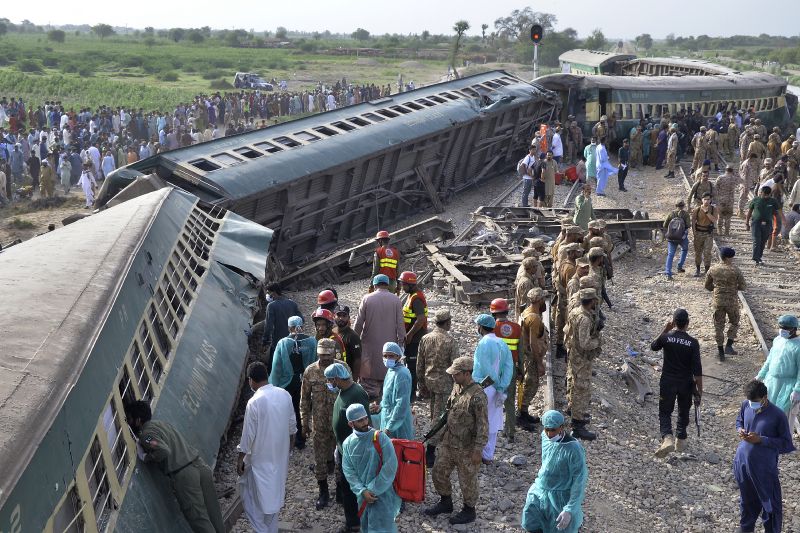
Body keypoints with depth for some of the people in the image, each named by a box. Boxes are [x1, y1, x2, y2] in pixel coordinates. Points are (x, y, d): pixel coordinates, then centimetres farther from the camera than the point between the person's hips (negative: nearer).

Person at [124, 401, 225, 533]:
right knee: (213, 511, 13)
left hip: (183, 475, -8)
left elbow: (164, 451, -20)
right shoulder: (161, 423, 18)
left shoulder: (146, 434, -6)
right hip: (200, 465, 8)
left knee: (199, 518, 0)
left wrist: (146, 458, -4)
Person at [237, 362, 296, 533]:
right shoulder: (285, 395, -6)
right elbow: (292, 424, 6)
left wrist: (240, 459, -7)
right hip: (280, 454, 6)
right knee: (273, 493, 21)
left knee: (250, 494, 12)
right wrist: (291, 440, 24)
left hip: (260, 457, -6)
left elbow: (248, 434, -18)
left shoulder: (254, 402, -24)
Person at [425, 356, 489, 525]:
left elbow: (483, 426, -22)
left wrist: (478, 450, -20)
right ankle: (445, 502, 38)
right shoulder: (456, 388, 2)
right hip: (448, 442, 8)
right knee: (439, 472, 17)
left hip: (466, 448, -8)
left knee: (467, 480, 9)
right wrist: (443, 433, 19)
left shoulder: (477, 396, -24)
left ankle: (469, 511, 29)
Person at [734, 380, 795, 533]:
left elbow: (786, 443, -14)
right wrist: (740, 430, -8)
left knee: (770, 503, 9)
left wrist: (761, 440, -23)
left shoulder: (778, 416, -20)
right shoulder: (746, 405, -5)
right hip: (742, 462, 5)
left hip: (764, 467, -5)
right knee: (746, 499, 24)